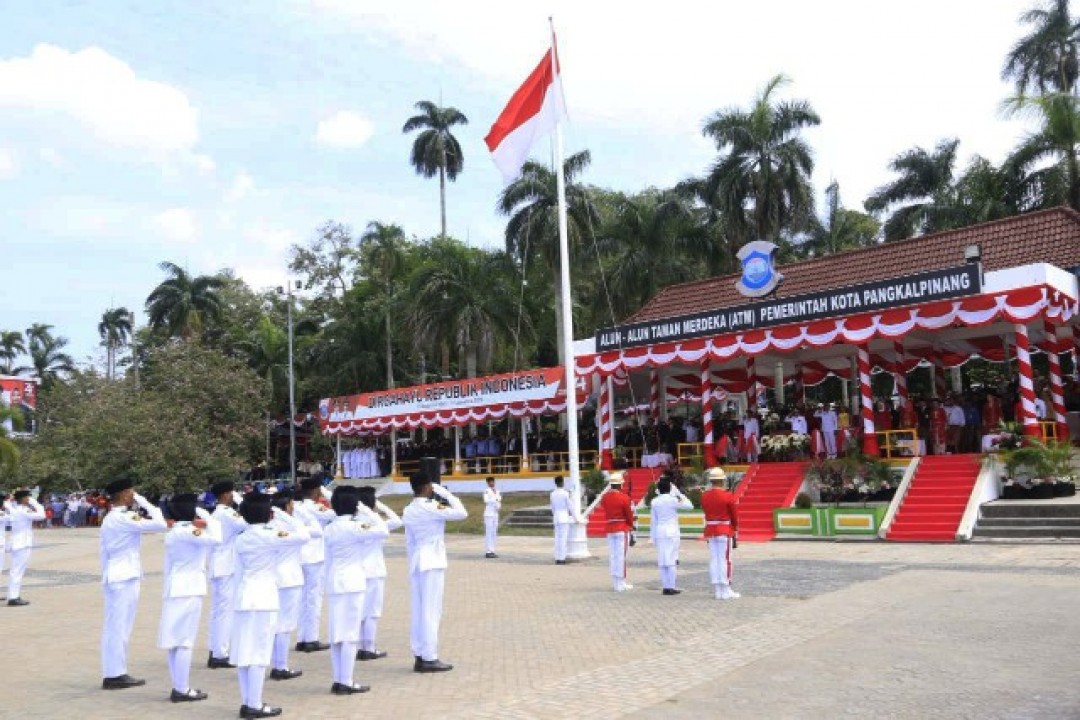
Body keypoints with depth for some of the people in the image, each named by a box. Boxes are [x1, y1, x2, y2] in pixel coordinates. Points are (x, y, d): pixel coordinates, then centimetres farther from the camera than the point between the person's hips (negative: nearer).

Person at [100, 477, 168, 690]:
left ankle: (111, 674, 17)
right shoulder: (125, 519, -16)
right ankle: (116, 675, 2)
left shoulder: (109, 519, 13)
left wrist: (106, 576, 21)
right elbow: (160, 524, -22)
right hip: (126, 577, -9)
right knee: (120, 626, -3)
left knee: (113, 627, 11)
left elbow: (104, 551, 17)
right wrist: (144, 502, -12)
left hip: (113, 577, 9)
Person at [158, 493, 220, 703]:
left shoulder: (172, 534, 12)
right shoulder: (188, 532, -14)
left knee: (174, 639, 11)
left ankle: (178, 687, 17)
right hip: (189, 590, -9)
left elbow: (168, 566, 15)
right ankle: (183, 690, -1)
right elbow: (216, 539, -28)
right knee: (185, 640, -4)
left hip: (173, 589, 9)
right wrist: (205, 514, -16)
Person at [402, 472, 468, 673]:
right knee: (431, 611, -4)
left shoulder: (408, 511, 9)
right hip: (433, 562, -8)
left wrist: (413, 563, 20)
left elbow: (409, 541, 14)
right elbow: (462, 513, -15)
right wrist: (445, 493, -7)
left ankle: (419, 656, 13)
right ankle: (429, 658, -1)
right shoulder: (431, 507, -14)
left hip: (416, 563, 8)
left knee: (419, 610, 9)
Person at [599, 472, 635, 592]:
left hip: (610, 529, 6)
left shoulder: (604, 497, 4)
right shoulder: (624, 497, -13)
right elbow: (629, 514, -6)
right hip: (622, 529, -6)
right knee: (621, 556, -3)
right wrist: (631, 526, 11)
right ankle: (621, 584, -1)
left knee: (612, 556, 9)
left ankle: (616, 582, 13)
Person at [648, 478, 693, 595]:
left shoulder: (654, 502, 4)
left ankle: (665, 587, 7)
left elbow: (653, 520, 8)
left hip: (659, 532, 5)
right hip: (672, 532, -5)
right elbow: (690, 506, -2)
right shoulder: (673, 500, -10)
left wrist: (653, 537, 14)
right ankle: (671, 587, -3)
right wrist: (679, 494, 3)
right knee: (672, 560, -2)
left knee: (662, 560, 6)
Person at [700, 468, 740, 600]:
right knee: (725, 560, 0)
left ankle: (718, 591, 11)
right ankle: (726, 591, 3)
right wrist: (735, 530, 7)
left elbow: (705, 512, 9)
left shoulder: (704, 496, 1)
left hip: (710, 531, 5)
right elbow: (734, 515, -6)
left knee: (714, 560, 7)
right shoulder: (728, 496, -13)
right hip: (725, 531, -5)